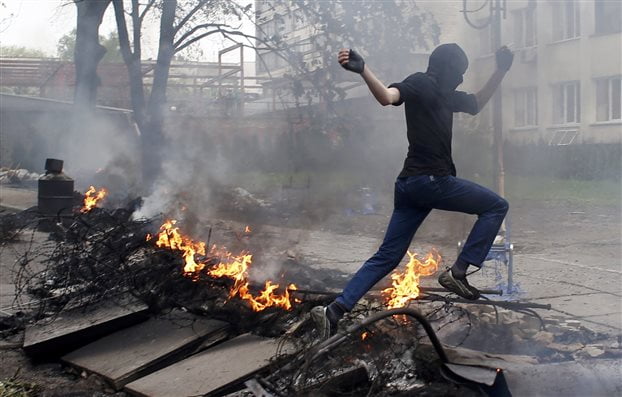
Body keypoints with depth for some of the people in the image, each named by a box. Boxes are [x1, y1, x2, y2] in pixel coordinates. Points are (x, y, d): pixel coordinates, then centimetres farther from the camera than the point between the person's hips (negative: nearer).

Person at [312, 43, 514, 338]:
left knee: (387, 257, 5)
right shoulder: (421, 84, -6)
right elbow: (387, 96, -26)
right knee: (496, 206, 6)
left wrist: (500, 71, 30)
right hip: (431, 180, -9)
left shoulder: (445, 95, 22)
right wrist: (363, 70, -44)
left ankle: (334, 311, -3)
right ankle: (457, 272, -2)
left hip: (411, 185, 9)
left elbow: (477, 104, 37)